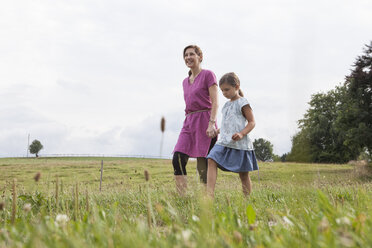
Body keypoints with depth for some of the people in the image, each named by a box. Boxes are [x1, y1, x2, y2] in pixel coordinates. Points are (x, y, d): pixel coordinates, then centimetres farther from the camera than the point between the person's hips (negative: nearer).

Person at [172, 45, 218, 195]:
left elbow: (215, 102, -8)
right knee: (177, 160, -11)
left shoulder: (208, 75, 0)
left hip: (205, 122, -6)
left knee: (203, 166, -8)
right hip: (189, 122, 6)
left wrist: (212, 123, -19)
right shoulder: (185, 82, 20)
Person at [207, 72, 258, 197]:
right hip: (224, 141, 6)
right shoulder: (227, 105, 18)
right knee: (211, 161, -16)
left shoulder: (242, 102, -3)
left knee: (243, 174, 2)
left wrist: (242, 133, -22)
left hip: (239, 143, -6)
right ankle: (209, 194, -26)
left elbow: (252, 122, -8)